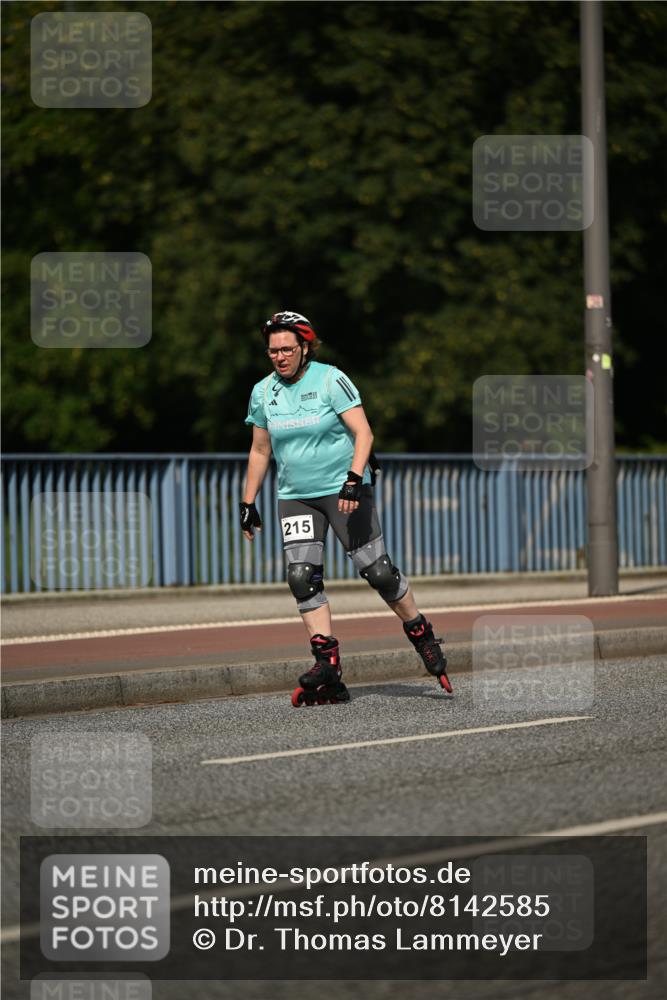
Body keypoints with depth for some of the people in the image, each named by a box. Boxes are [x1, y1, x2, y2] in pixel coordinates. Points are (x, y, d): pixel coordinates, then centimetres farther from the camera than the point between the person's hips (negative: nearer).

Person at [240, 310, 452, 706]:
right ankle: (327, 664, -9)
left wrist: (354, 479, -26)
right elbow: (260, 450, 15)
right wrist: (248, 503, 13)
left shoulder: (330, 380, -10)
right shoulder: (263, 392, 6)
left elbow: (363, 432, -14)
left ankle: (421, 634, 16)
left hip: (344, 491, -4)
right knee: (302, 577, -10)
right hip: (295, 497, 4)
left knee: (378, 571, -5)